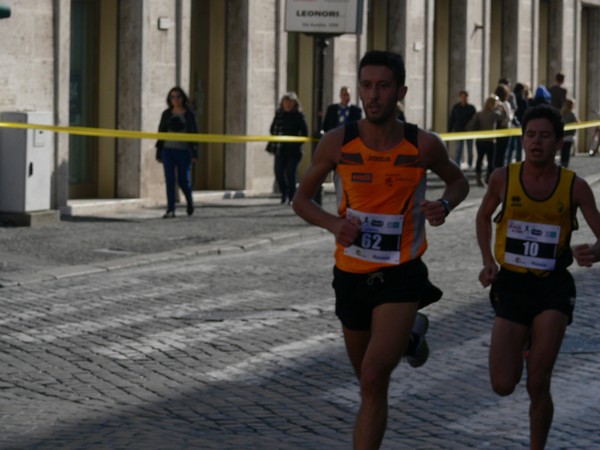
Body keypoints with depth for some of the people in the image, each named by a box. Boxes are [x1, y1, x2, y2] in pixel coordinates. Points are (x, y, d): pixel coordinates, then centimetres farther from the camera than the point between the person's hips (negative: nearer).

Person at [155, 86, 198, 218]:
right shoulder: (166, 114, 5)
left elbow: (194, 134, -2)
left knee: (183, 180, -1)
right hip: (168, 150, 2)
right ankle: (170, 210, -8)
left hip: (184, 151, -2)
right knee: (170, 180, -8)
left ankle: (189, 200, 31)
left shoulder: (189, 114, 0)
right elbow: (161, 133, 7)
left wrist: (194, 153, -9)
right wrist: (158, 153, 5)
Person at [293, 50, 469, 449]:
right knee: (368, 379, 22)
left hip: (401, 274, -3)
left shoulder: (424, 146, -10)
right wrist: (333, 223, -17)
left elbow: (459, 181, 11)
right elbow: (302, 199, 4)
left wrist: (445, 205, -12)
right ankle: (410, 336, 56)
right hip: (351, 274, 3)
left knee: (373, 379, -19)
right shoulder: (338, 143, -8)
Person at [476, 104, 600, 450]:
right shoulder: (504, 178, -3)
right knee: (503, 386, -2)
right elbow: (484, 216, 17)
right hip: (511, 286, 2)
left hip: (553, 288, -2)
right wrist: (488, 261, 3)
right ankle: (524, 350, 35)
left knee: (538, 385, -11)